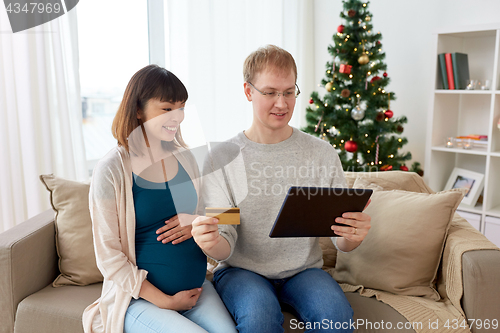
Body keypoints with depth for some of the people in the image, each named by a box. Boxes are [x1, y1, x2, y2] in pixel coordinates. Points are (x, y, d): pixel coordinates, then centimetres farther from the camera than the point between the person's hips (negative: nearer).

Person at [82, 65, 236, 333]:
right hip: (139, 297, -4)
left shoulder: (185, 158, 4)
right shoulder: (111, 171, -11)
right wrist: (165, 302, -12)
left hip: (197, 288, 4)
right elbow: (109, 258, -9)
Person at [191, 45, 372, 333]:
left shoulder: (323, 154, 1)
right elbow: (226, 246, -7)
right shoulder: (223, 158, -5)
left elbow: (342, 241, 0)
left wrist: (353, 236, -24)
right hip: (242, 269, -1)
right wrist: (211, 243, -31)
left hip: (304, 269, 2)